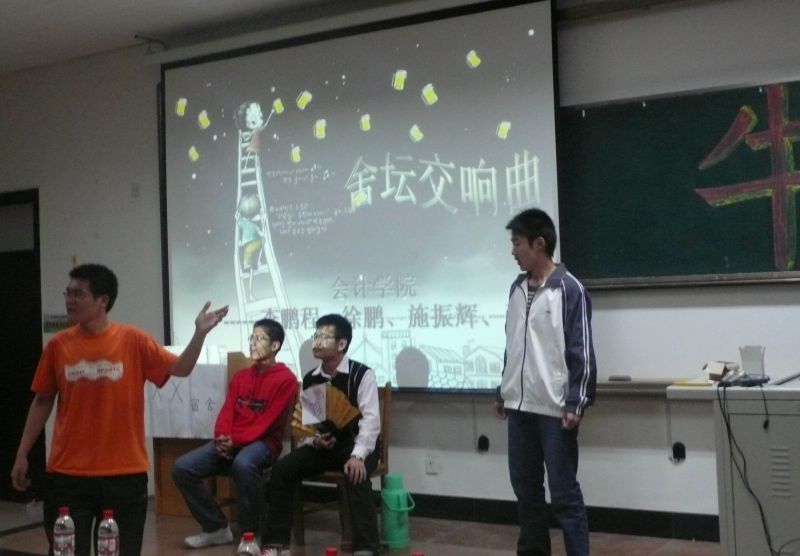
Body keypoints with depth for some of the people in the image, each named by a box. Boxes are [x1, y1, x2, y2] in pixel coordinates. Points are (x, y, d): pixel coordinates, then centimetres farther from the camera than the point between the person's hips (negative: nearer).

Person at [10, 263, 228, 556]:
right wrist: (22, 454, 8)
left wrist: (199, 333, -22)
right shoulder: (58, 345, 1)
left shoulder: (134, 340, -3)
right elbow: (42, 402, 8)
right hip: (67, 474, 1)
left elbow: (180, 368, -7)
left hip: (125, 473, -1)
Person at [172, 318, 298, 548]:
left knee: (243, 464, -41)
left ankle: (250, 534, -22)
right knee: (182, 468, -11)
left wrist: (236, 440, -19)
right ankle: (217, 528, 1)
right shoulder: (240, 376, 16)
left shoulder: (285, 379, -5)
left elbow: (268, 422, -13)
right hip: (230, 442, 7)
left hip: (263, 442, -7)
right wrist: (222, 438, -11)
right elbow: (227, 411, 9)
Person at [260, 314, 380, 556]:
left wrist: (358, 455, -35)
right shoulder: (310, 379, 5)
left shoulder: (362, 374, -12)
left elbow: (371, 419, -21)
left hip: (356, 444, -5)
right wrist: (314, 439, -14)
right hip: (323, 445, 5)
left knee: (356, 475, -37)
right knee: (281, 469, -15)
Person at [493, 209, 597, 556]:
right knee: (525, 488, 14)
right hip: (520, 406, 7)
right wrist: (503, 392, 19)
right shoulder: (517, 289, 11)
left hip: (554, 408, -7)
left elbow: (581, 350, -11)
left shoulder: (568, 289, -9)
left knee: (564, 492, -2)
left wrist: (576, 403, -15)